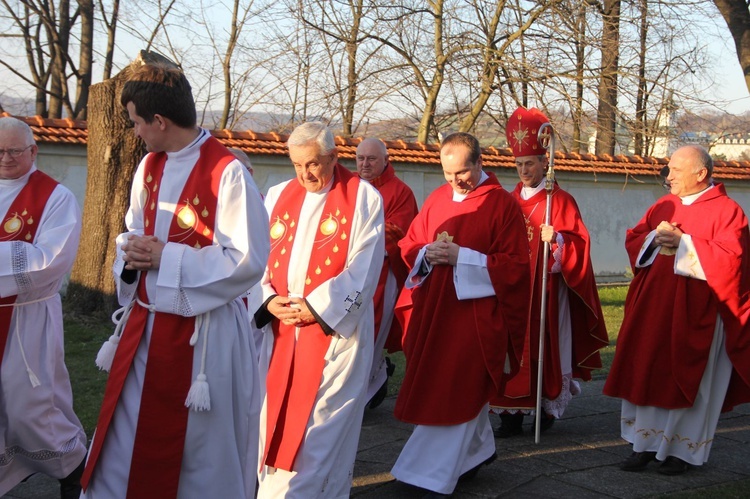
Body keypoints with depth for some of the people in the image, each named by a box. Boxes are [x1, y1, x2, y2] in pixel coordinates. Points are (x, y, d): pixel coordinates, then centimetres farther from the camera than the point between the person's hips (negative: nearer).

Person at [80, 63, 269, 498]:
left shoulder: (227, 172, -17)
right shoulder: (149, 167, 8)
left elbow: (248, 259, -20)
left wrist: (165, 258, -18)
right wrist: (131, 255, -6)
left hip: (202, 334, -7)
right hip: (144, 323, 7)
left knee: (199, 449, 8)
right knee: (125, 445, 14)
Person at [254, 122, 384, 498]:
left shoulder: (363, 199, -3)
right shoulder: (278, 196, 10)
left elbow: (363, 270, -9)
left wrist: (317, 308, -14)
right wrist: (268, 300, -9)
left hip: (335, 330, -4)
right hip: (281, 330, 4)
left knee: (320, 429, -2)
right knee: (277, 421, 7)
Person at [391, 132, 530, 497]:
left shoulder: (503, 205, -7)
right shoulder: (437, 199, 9)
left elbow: (515, 264, -12)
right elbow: (410, 246, 13)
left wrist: (461, 257, -19)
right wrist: (428, 254, -11)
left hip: (475, 313, -6)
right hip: (433, 309, 6)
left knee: (455, 391, -4)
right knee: (465, 389, 16)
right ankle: (479, 450, 35)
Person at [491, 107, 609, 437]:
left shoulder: (560, 200, -1)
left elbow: (577, 245, -6)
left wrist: (557, 240, -24)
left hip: (546, 291, -4)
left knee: (545, 347, -1)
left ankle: (549, 407, 14)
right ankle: (512, 413, 2)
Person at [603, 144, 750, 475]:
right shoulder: (663, 206, 13)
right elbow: (633, 239, 12)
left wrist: (682, 243, -18)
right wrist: (655, 238, -9)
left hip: (694, 314, -5)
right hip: (653, 308, 6)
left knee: (686, 380, 2)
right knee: (646, 372, 4)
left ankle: (683, 450, 14)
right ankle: (647, 443, 14)